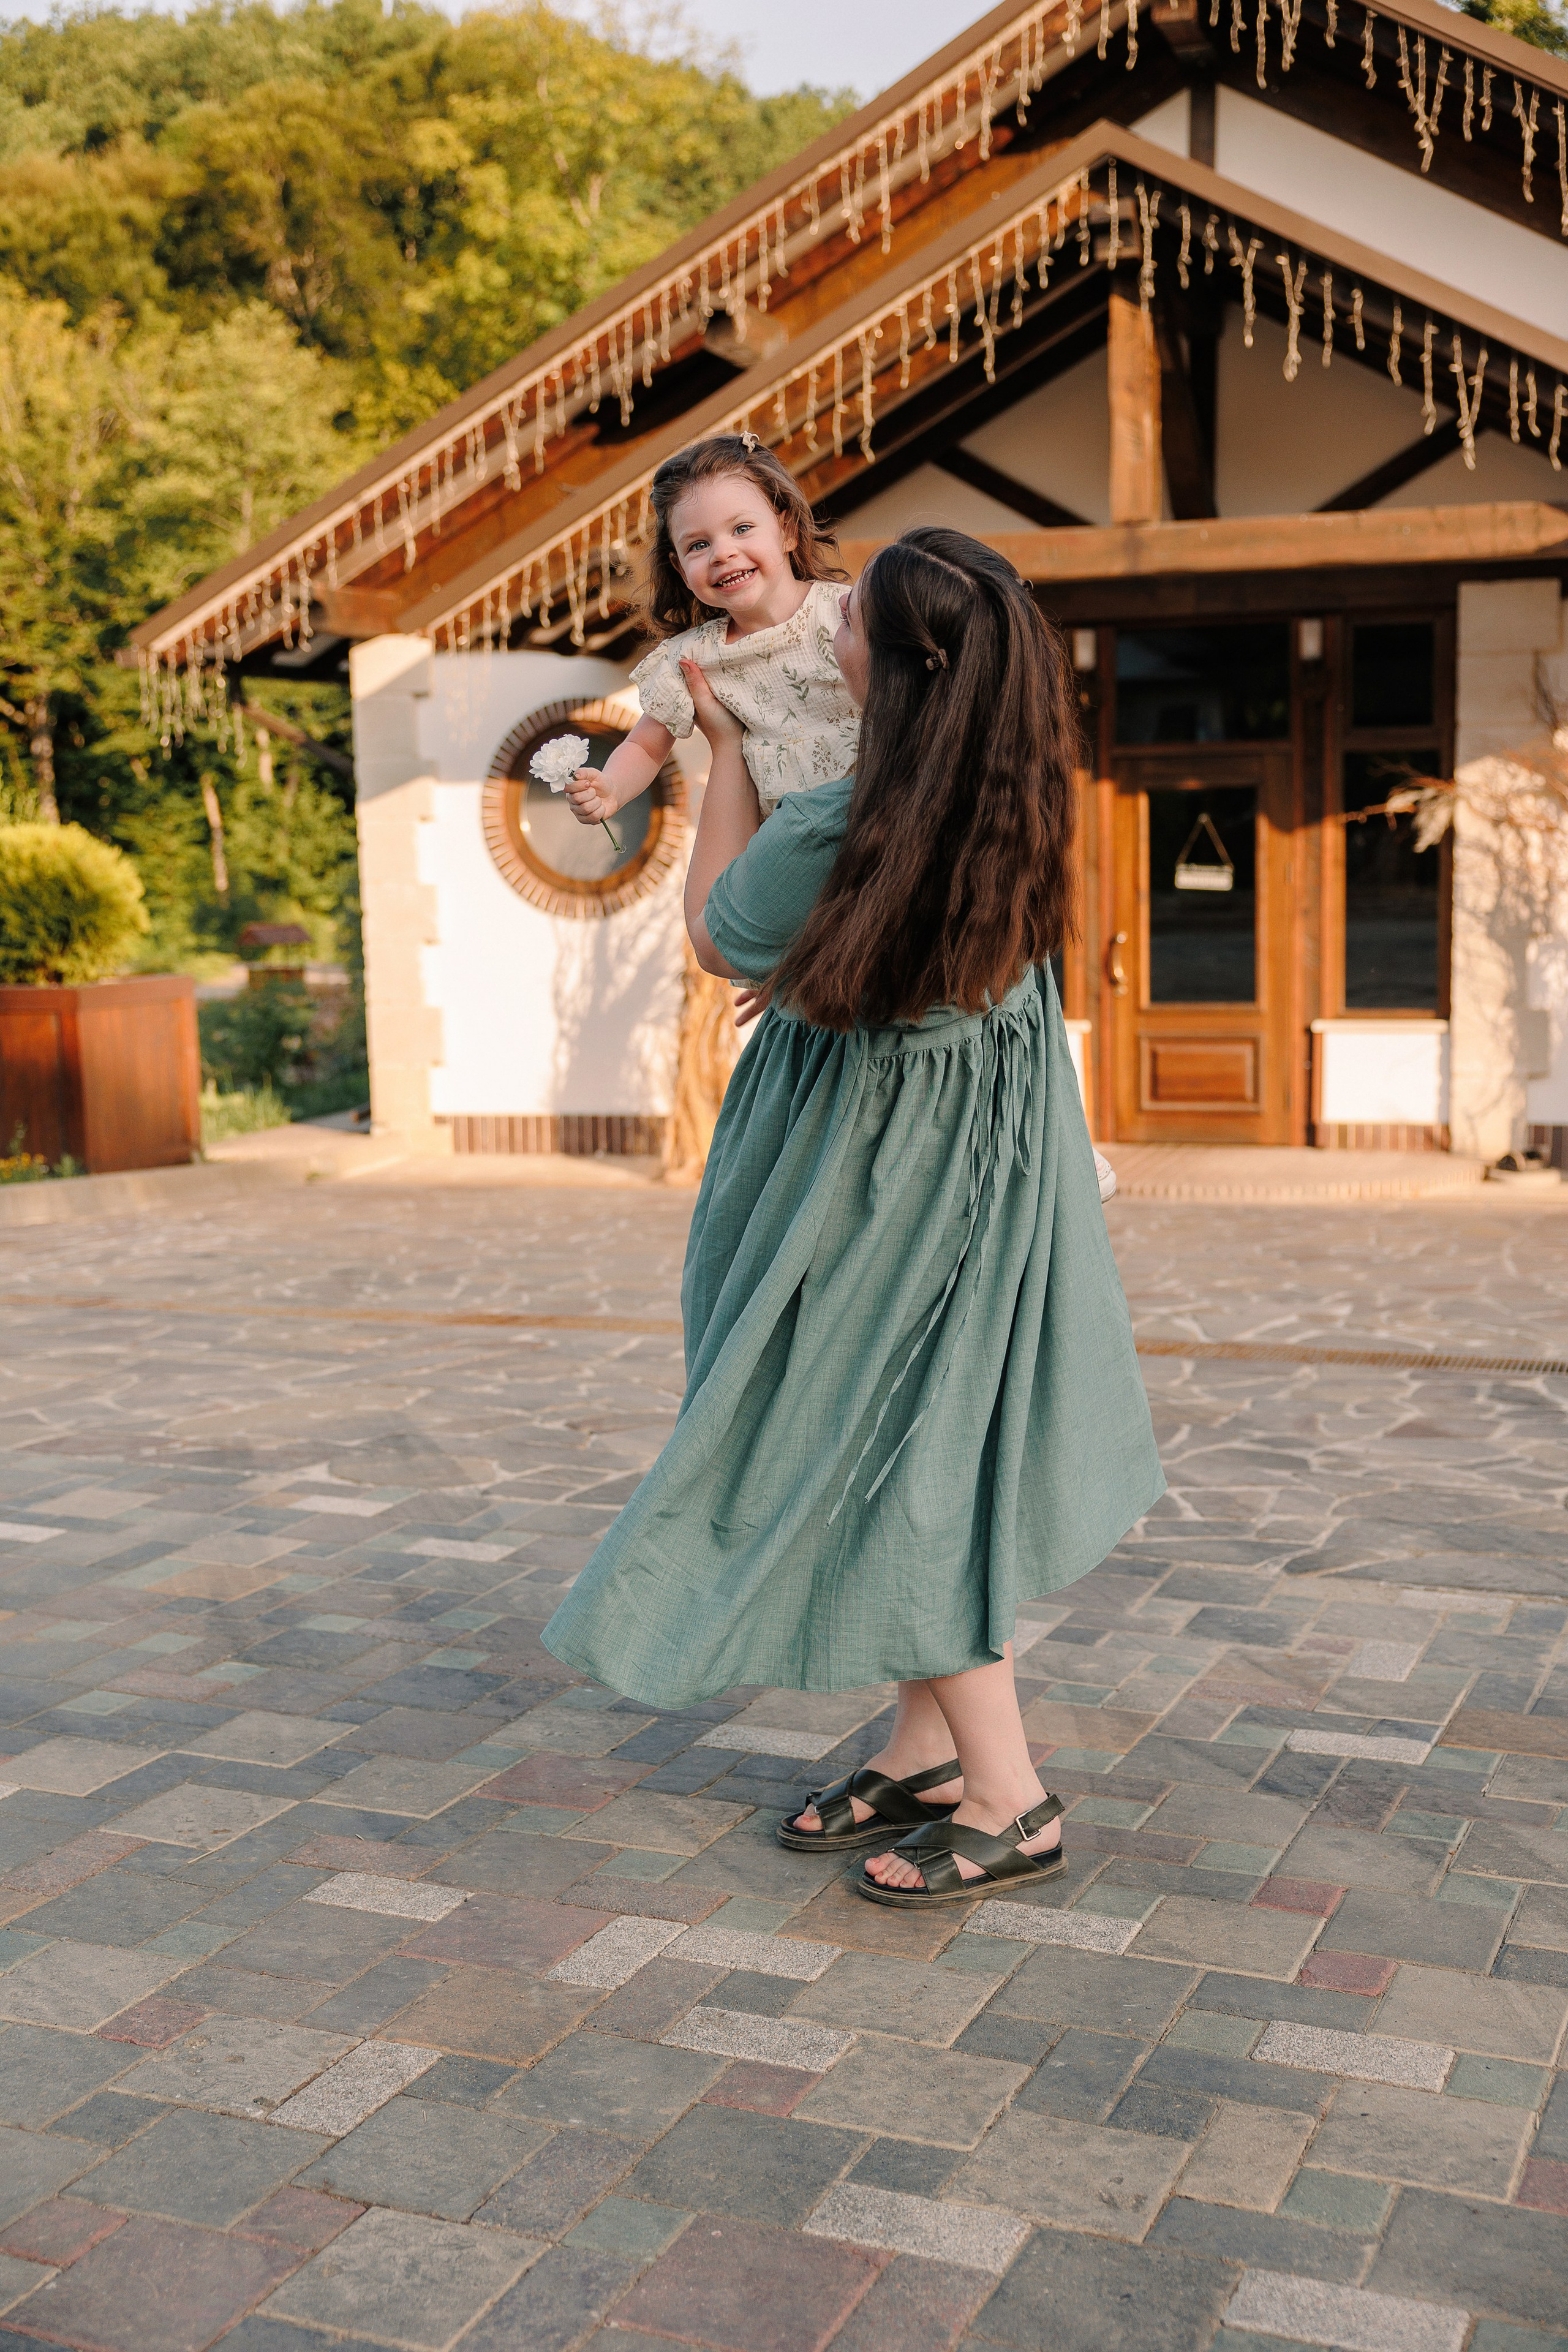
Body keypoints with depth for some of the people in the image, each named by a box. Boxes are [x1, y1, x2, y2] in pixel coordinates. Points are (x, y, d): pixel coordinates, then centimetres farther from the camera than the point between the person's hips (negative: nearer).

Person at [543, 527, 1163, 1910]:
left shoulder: (829, 839, -28)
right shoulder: (1019, 805, -9)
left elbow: (718, 938, -6)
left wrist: (726, 748, 4)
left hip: (874, 1173, -7)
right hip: (992, 1157, 7)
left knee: (878, 1450, 2)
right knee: (931, 1443, 15)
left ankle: (1008, 1800, 6)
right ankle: (931, 1750, 25)